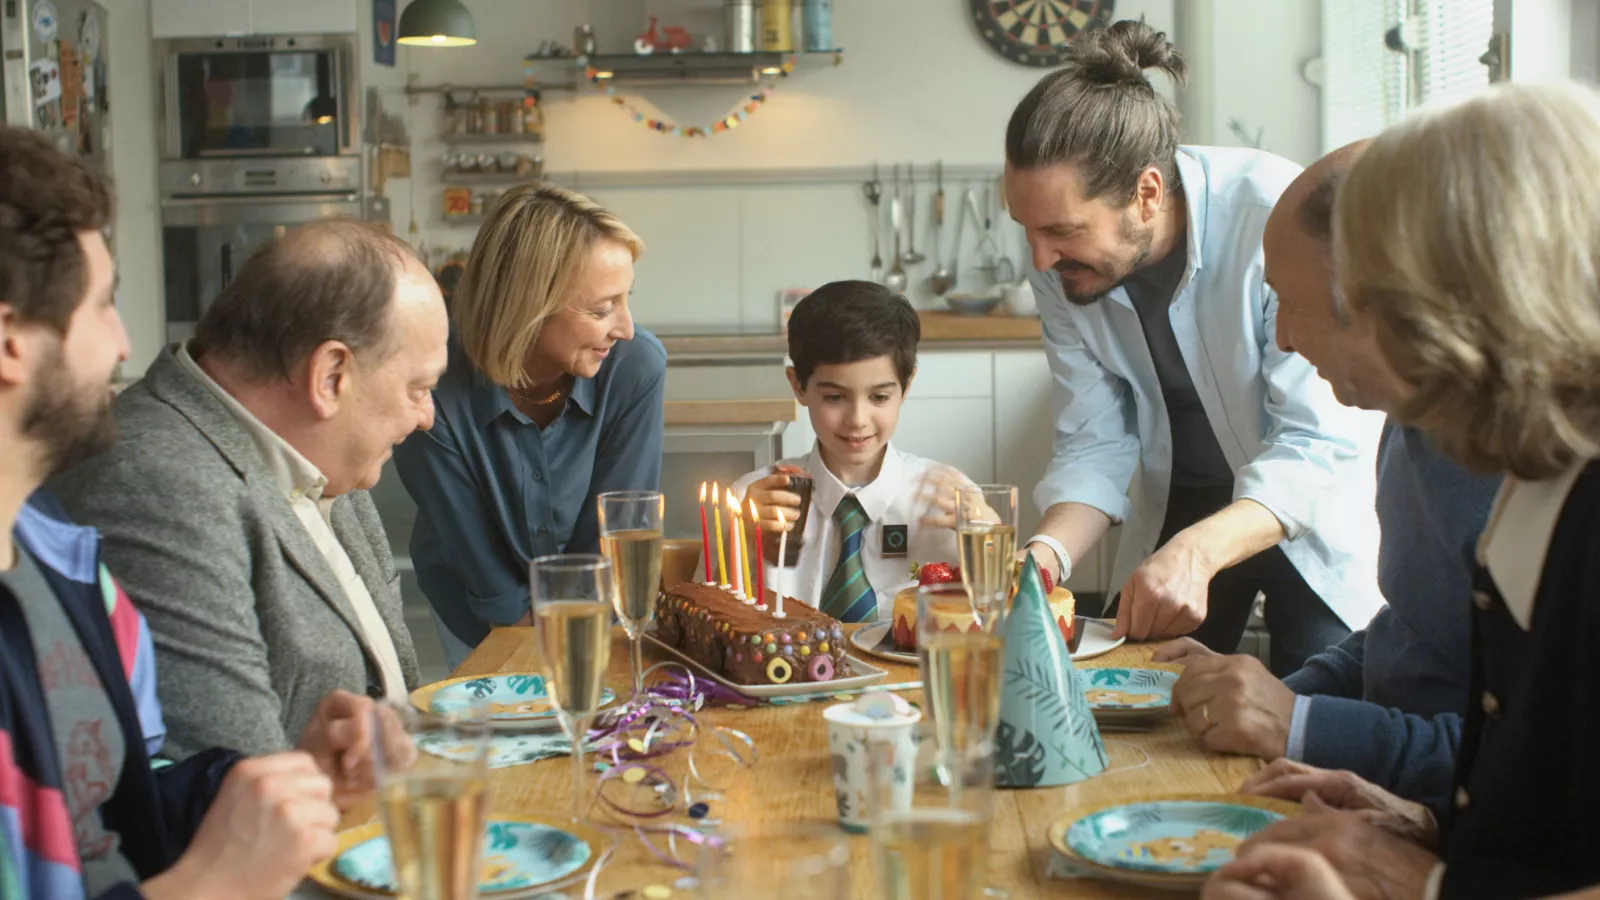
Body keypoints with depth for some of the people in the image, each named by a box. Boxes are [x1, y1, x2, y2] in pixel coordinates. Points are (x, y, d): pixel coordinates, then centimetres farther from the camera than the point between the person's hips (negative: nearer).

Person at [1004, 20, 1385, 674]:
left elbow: (1321, 444, -31)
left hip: (1313, 513, -4)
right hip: (1180, 510, 4)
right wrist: (1046, 554, -28)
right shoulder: (1061, 268, -15)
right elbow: (1095, 445, -8)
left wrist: (1197, 552, -45)